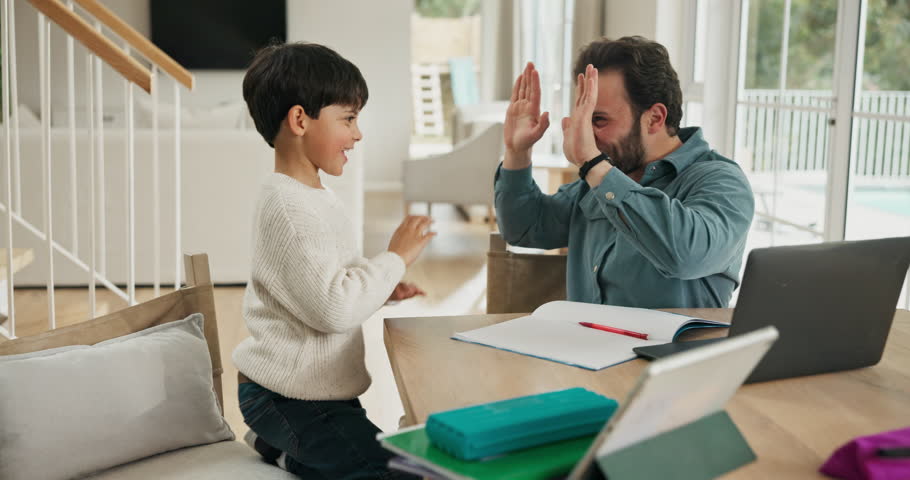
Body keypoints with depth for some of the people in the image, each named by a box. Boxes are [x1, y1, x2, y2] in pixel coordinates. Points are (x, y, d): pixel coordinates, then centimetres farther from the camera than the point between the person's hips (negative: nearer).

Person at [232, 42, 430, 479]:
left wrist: (381, 287, 6)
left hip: (315, 389, 10)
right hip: (293, 395, -10)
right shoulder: (290, 209, -23)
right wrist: (395, 258, -19)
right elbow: (333, 308, -29)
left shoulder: (312, 196, 10)